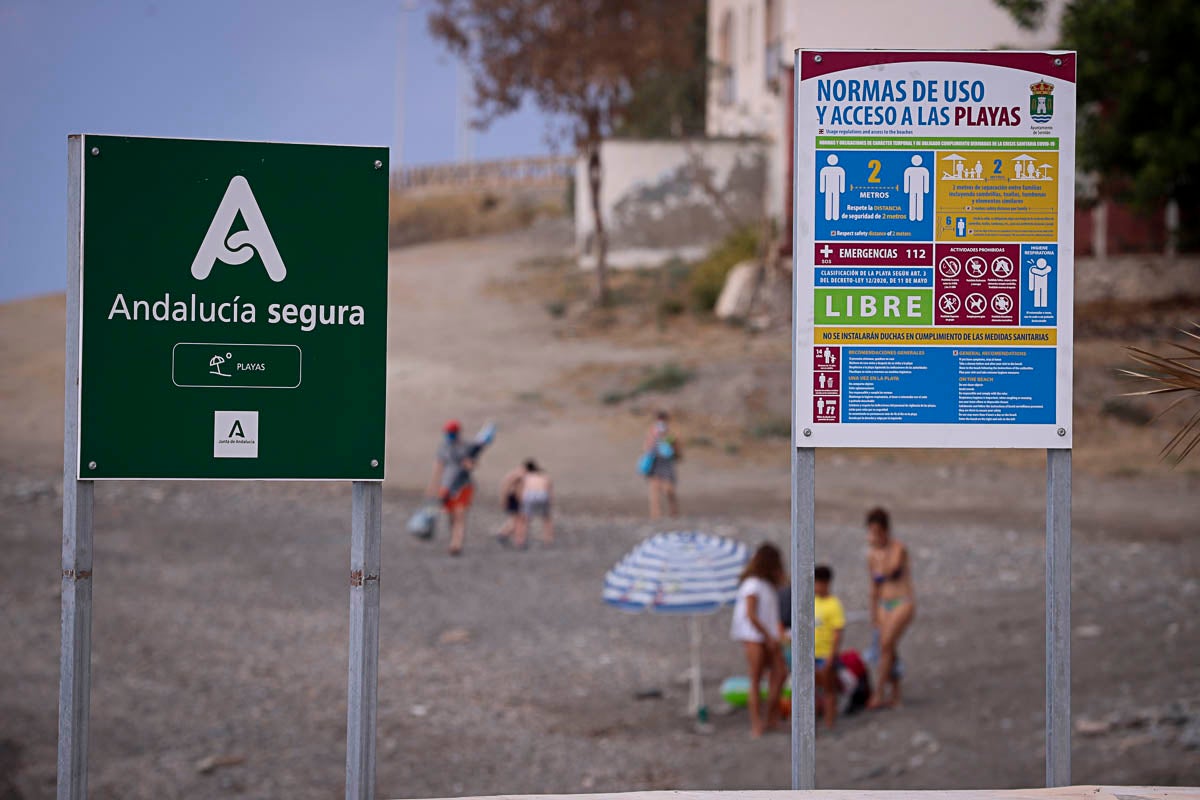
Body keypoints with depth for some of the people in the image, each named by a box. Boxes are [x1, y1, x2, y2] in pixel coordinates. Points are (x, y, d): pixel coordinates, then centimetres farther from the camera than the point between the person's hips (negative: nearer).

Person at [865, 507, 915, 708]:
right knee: (889, 652, 4)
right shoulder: (872, 555, 7)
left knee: (886, 645, -18)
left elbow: (888, 571, -27)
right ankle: (895, 695, 13)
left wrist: (881, 546, -27)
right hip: (884, 605, 7)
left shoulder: (899, 548, -11)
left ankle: (878, 694, -19)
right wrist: (874, 614, 19)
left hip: (904, 603, -7)